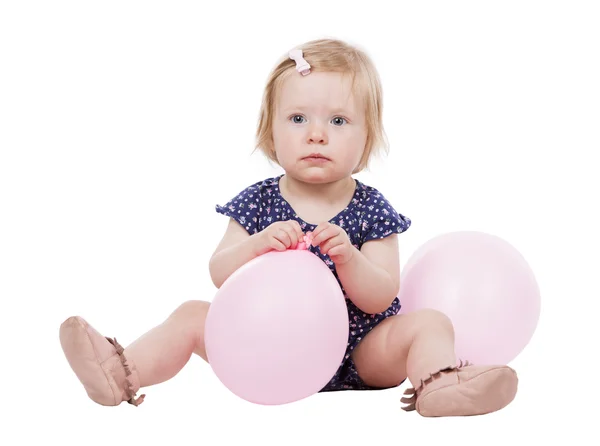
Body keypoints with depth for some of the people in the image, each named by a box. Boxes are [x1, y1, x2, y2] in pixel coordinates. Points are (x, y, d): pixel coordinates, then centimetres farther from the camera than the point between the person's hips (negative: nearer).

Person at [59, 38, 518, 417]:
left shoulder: (370, 209, -6)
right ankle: (122, 376, -22)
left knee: (428, 322, -22)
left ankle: (437, 385, -49)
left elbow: (380, 299, -12)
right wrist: (256, 246, -26)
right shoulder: (259, 202, -2)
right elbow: (220, 276, -6)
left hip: (358, 354, -1)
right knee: (194, 315, -11)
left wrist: (347, 258, -32)